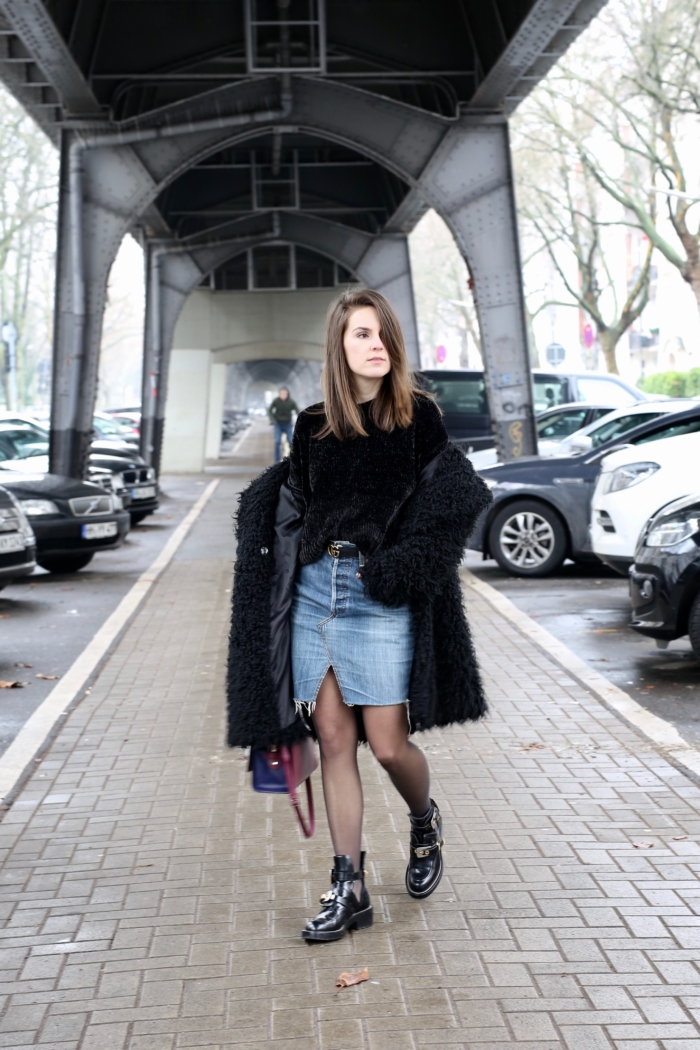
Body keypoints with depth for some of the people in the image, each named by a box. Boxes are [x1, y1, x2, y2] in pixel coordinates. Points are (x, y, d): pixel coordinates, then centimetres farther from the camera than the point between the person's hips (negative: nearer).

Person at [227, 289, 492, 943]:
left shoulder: (417, 416, 1)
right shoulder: (312, 426, 11)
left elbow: (448, 498, -3)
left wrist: (402, 564, -14)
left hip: (379, 597, -3)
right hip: (314, 589, 3)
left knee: (389, 743, -4)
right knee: (333, 740, 4)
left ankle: (425, 823, 30)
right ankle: (349, 888, 12)